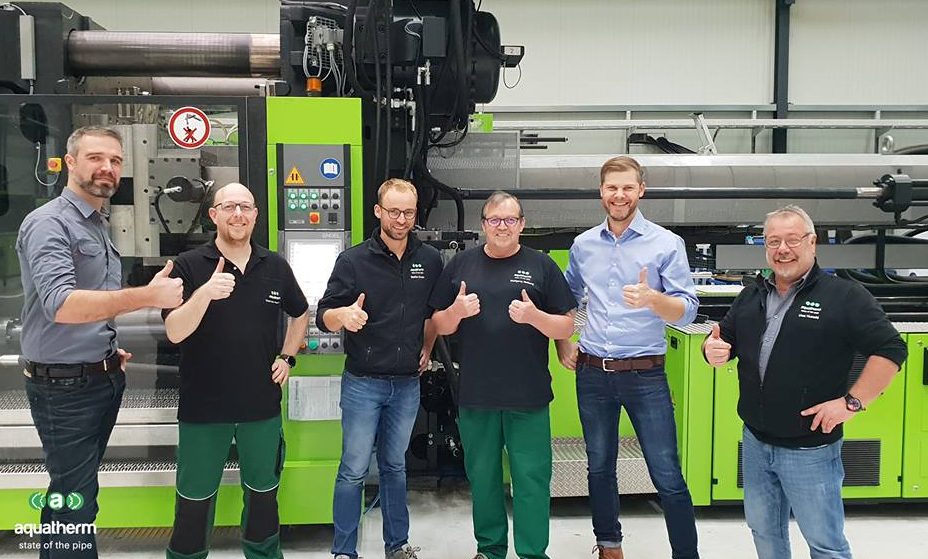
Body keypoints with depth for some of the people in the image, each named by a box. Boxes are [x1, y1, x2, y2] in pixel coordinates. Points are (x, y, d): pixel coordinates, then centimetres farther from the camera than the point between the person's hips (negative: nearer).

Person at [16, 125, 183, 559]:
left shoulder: (99, 226, 13)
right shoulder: (49, 223, -15)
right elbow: (60, 305, -30)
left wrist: (108, 349, 12)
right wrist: (147, 296, -34)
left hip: (104, 379, 9)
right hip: (64, 387, -8)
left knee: (71, 491, 20)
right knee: (76, 499, 0)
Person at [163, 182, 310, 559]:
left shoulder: (275, 266, 2)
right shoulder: (189, 266, -8)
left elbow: (301, 315, 19)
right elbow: (174, 332, -17)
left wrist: (287, 358, 7)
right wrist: (205, 293, -33)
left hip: (262, 405, 3)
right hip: (203, 408, -3)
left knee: (263, 492, 18)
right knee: (194, 499, 10)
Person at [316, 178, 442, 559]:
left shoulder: (430, 260, 2)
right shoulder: (353, 260, -8)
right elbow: (323, 318, -13)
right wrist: (343, 315, -33)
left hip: (407, 383, 3)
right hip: (363, 382, -3)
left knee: (395, 467, 17)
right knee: (353, 470, 2)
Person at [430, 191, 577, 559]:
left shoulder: (541, 266, 2)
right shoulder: (461, 264, 7)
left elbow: (566, 328, 1)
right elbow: (440, 325, 9)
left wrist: (533, 316, -17)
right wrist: (457, 311, -12)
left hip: (529, 396, -2)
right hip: (475, 394, 2)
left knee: (531, 478, 2)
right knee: (482, 476, 13)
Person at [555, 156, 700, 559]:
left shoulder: (666, 244, -5)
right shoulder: (583, 244, 7)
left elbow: (687, 311, -9)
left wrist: (651, 298, -28)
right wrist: (562, 344, 12)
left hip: (645, 374, -4)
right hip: (592, 373, 4)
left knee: (668, 478, -3)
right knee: (599, 468, 16)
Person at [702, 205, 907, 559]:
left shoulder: (845, 297, -10)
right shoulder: (751, 297, 7)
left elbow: (890, 349, -13)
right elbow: (725, 342, 12)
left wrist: (852, 402, -19)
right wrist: (713, 352, -12)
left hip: (810, 448, -5)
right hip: (755, 443, 5)